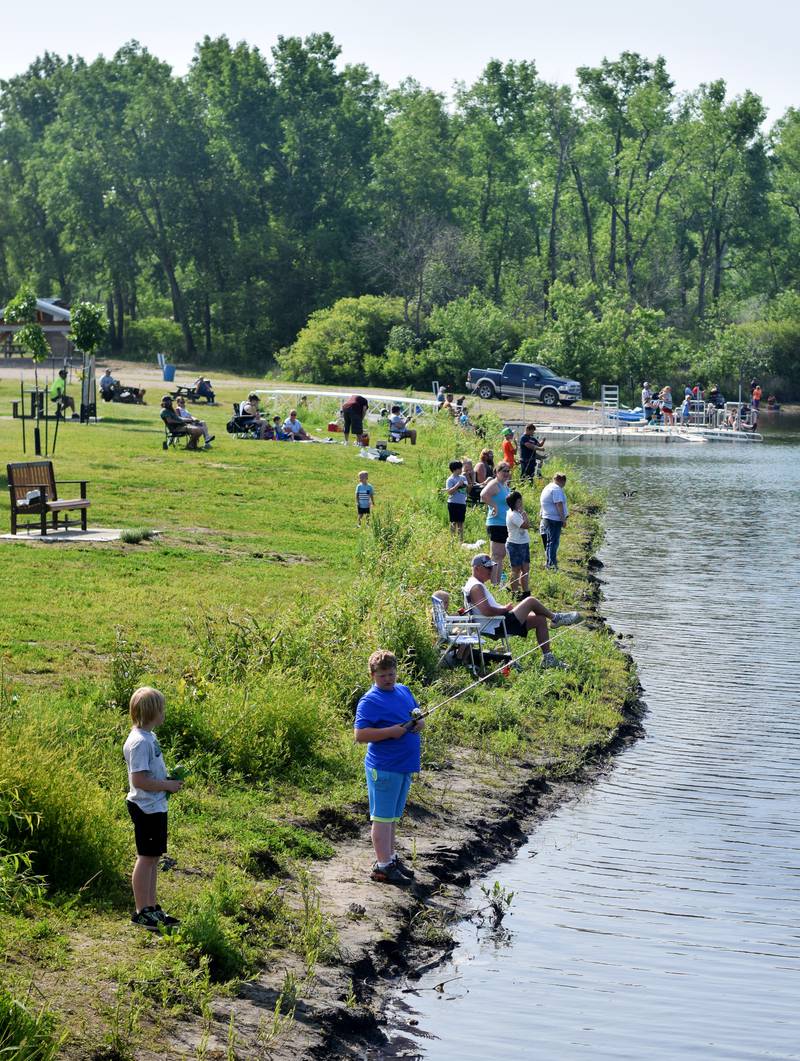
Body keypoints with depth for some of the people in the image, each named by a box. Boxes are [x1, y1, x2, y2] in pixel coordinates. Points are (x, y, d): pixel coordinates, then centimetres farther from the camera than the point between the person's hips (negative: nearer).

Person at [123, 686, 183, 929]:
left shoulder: (149, 737, 11)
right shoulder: (139, 742, -21)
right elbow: (139, 780, -25)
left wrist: (169, 779, 7)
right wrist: (168, 785, -17)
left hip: (156, 807, 10)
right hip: (146, 807, -10)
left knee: (153, 857, 15)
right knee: (146, 857, -2)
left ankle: (151, 907, 23)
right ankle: (141, 912, 6)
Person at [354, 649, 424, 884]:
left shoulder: (404, 691, 11)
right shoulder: (370, 701, -13)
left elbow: (419, 717, 23)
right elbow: (360, 735, -19)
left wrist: (419, 723, -1)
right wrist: (391, 732, -24)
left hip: (405, 766, 8)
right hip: (383, 768, -8)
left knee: (394, 816, 19)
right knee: (382, 817, -2)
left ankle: (391, 857, 30)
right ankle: (382, 866, 1)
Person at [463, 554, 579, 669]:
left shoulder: (477, 585, 18)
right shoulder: (476, 587, -17)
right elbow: (486, 611, -29)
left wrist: (503, 608, 7)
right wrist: (504, 609, -14)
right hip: (497, 628, -11)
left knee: (540, 619, 12)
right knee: (530, 601, -11)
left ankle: (548, 658, 12)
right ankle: (556, 618, 14)